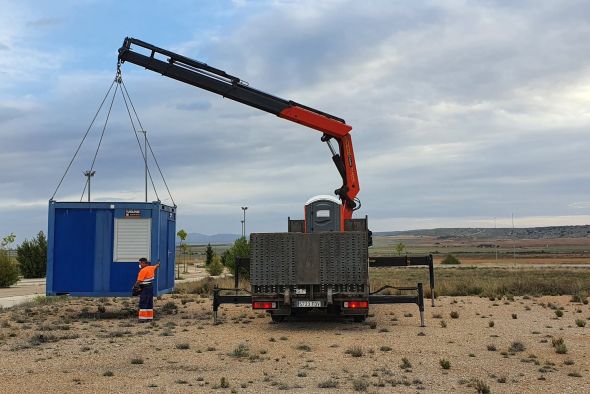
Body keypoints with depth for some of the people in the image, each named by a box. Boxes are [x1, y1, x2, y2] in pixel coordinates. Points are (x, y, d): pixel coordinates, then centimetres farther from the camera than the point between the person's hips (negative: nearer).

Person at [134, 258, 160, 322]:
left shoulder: (143, 270, -17)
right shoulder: (151, 268, 9)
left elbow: (139, 281, -19)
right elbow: (156, 267, 32)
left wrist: (135, 286, -3)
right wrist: (158, 264, 54)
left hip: (145, 288, -9)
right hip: (151, 287, 9)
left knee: (143, 303, -8)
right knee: (149, 303, 12)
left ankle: (143, 318, -11)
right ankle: (150, 317, 16)